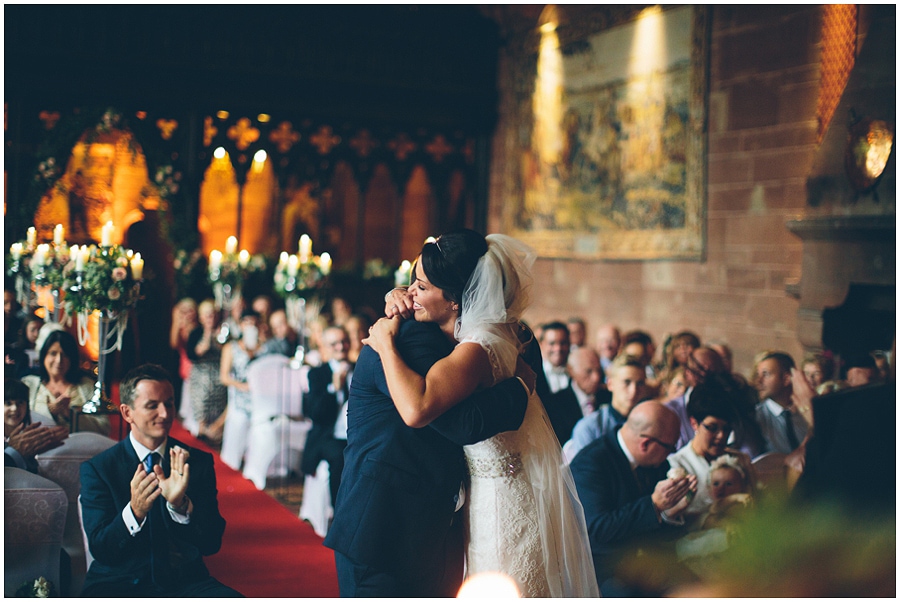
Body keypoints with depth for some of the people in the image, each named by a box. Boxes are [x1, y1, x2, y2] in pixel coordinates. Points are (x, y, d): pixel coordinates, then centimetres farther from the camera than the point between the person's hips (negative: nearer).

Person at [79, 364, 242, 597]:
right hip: (121, 584, -1)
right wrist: (134, 512, -24)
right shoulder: (98, 469, 2)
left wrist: (180, 504, -18)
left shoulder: (199, 462, 7)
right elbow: (100, 550, -5)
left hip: (185, 583, 1)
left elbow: (211, 543, 0)